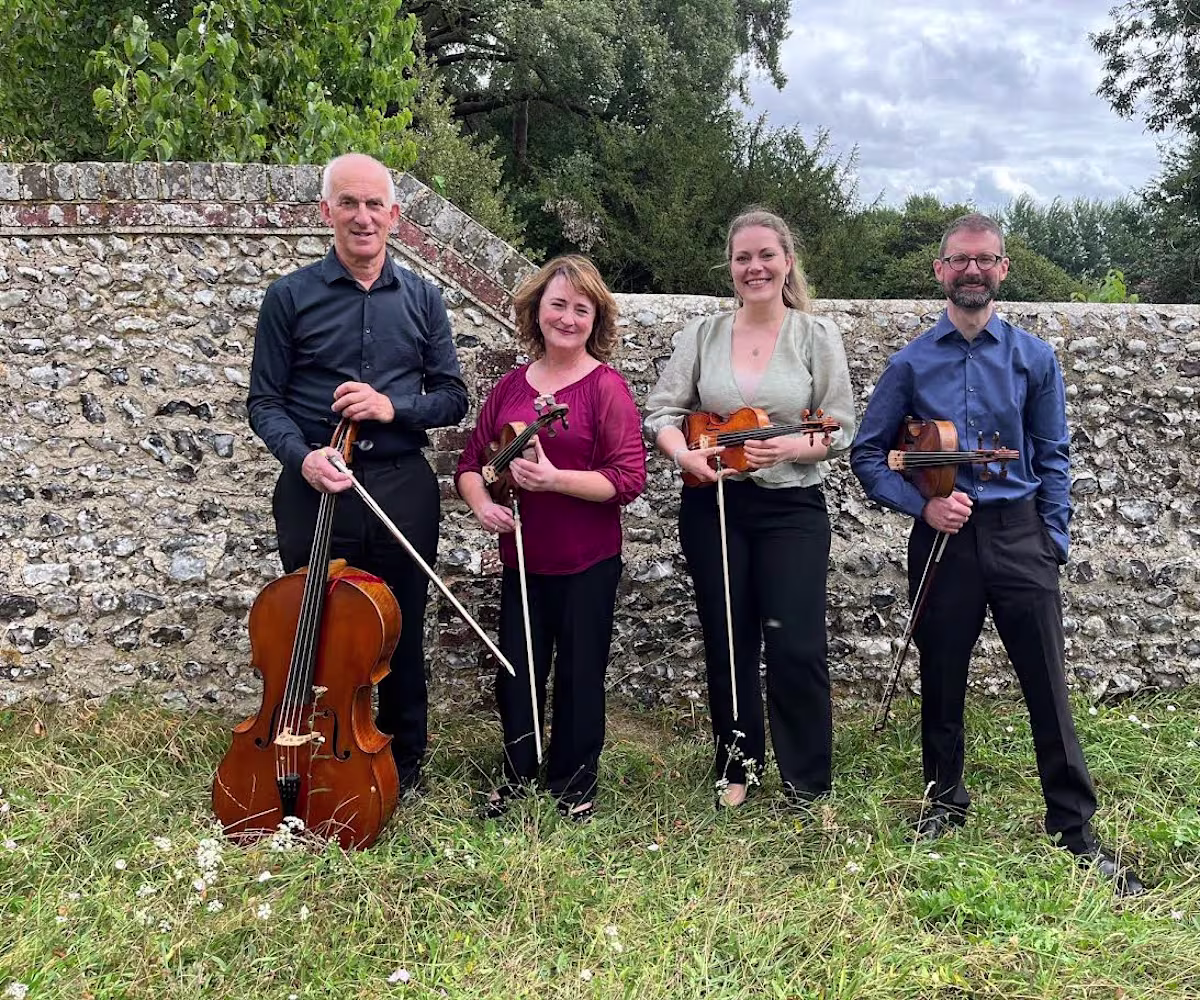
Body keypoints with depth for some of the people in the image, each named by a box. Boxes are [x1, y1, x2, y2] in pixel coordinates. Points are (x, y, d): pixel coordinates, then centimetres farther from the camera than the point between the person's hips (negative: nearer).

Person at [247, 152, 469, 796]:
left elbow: (452, 398, 8)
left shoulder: (422, 299, 7)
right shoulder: (289, 297, 1)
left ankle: (404, 763, 29)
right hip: (316, 489, -1)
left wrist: (393, 407, -11)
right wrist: (301, 456, -17)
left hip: (403, 491, 2)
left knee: (402, 634, 11)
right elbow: (265, 400, 2)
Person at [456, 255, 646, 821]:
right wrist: (481, 503, -9)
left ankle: (574, 784, 29)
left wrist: (554, 479, -25)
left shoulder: (607, 386, -9)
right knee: (515, 672, 12)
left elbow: (629, 478, -15)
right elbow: (471, 461, 11)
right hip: (521, 558, 4)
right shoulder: (511, 387, 6)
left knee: (579, 674, 9)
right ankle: (518, 773, 33)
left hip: (588, 562, -4)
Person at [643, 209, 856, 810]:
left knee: (796, 647, -5)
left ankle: (808, 783, 12)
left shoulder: (816, 336, -1)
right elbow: (662, 410, 3)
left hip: (791, 507, -2)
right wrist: (683, 454, -17)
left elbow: (840, 430, -2)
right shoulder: (702, 334, 5)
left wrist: (787, 448, -20)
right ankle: (737, 766, 28)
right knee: (728, 644, 11)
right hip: (713, 505, 2)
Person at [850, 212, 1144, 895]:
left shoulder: (1034, 358, 6)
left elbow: (1052, 458, 8)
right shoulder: (911, 364, 4)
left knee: (1048, 686, 0)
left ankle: (1076, 830, 11)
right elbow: (868, 454, 6)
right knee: (942, 682, 11)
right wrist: (923, 505, -9)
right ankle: (945, 803, 30)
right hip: (942, 538, 0)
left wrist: (1053, 543, 1)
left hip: (1019, 534, 0)